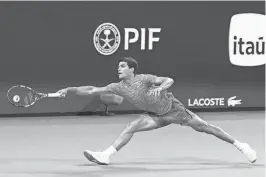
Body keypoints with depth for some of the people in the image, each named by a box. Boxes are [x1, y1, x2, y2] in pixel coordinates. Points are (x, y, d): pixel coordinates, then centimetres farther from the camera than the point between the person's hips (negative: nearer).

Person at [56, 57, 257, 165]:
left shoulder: (144, 79, -25)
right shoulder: (119, 87, -10)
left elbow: (169, 80, -34)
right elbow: (93, 90, -9)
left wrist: (160, 87, -54)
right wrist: (71, 89, -17)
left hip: (173, 108, -4)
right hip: (156, 116, 5)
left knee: (203, 126, -2)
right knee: (131, 127, -15)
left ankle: (240, 145, 7)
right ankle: (106, 155, -21)